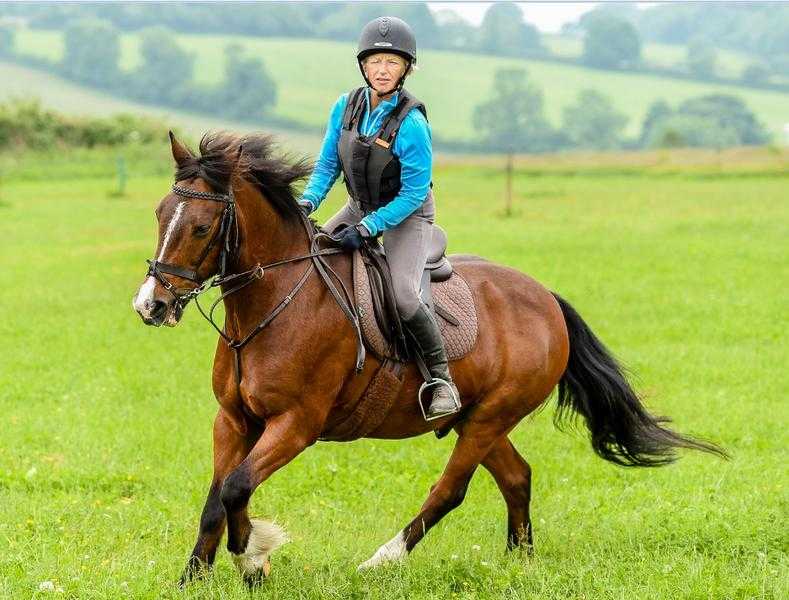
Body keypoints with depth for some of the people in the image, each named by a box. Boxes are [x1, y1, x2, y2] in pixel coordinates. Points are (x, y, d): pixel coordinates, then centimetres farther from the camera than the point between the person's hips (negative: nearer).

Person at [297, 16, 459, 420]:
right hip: (361, 206, 7)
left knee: (402, 295, -25)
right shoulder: (346, 106, -8)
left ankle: (441, 377, -10)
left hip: (407, 215, -7)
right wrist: (308, 201, -17)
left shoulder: (411, 124, -26)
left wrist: (367, 229, -28)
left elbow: (413, 194, -22)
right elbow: (327, 165, 1)